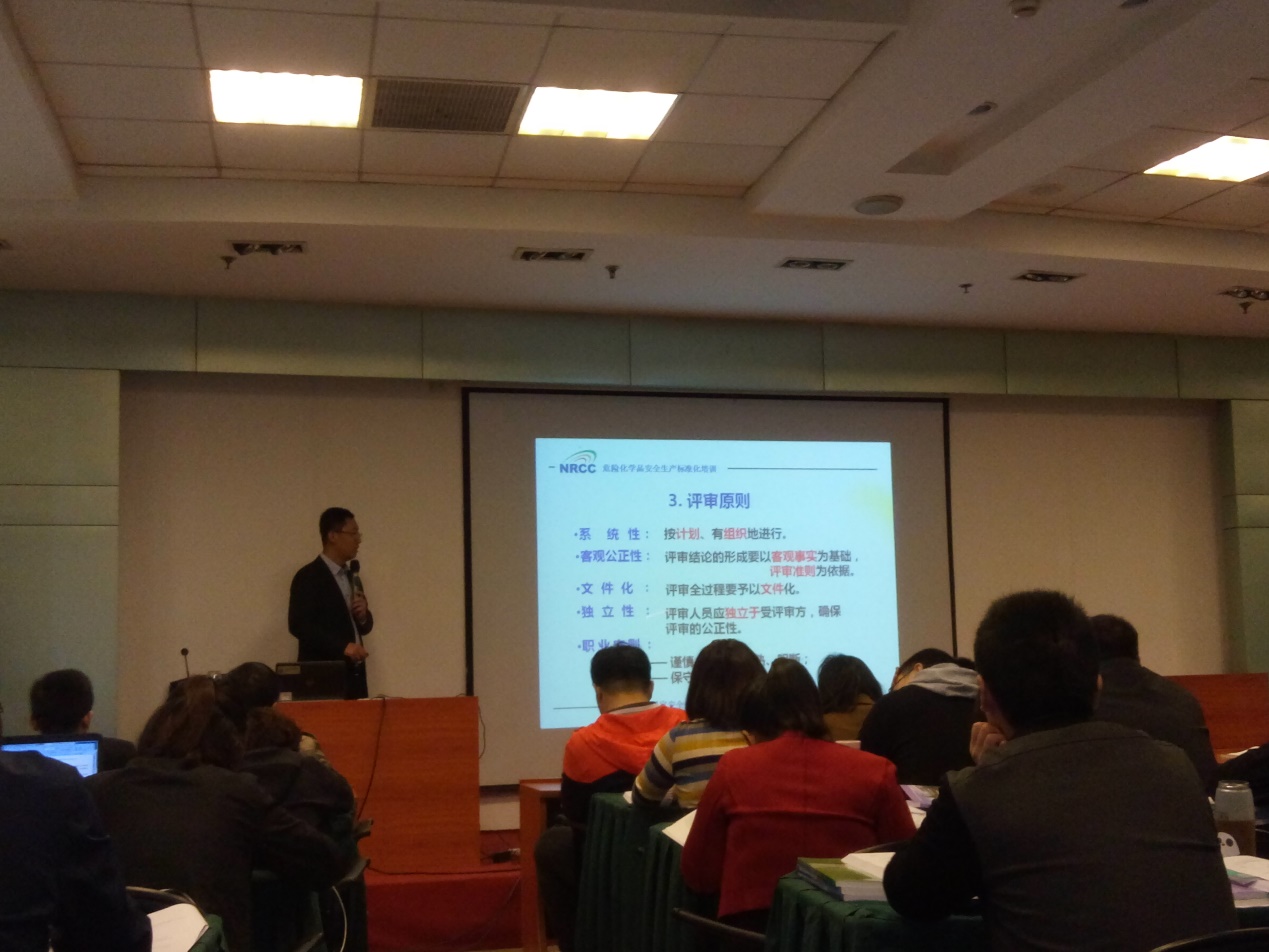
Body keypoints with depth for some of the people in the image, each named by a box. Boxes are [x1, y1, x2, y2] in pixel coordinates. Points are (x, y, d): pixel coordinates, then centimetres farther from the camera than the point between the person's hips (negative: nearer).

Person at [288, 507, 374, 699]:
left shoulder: (352, 577, 17)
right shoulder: (308, 577, -8)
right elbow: (298, 625, -17)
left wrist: (363, 615, 0)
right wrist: (342, 647, -23)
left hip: (354, 675, 7)